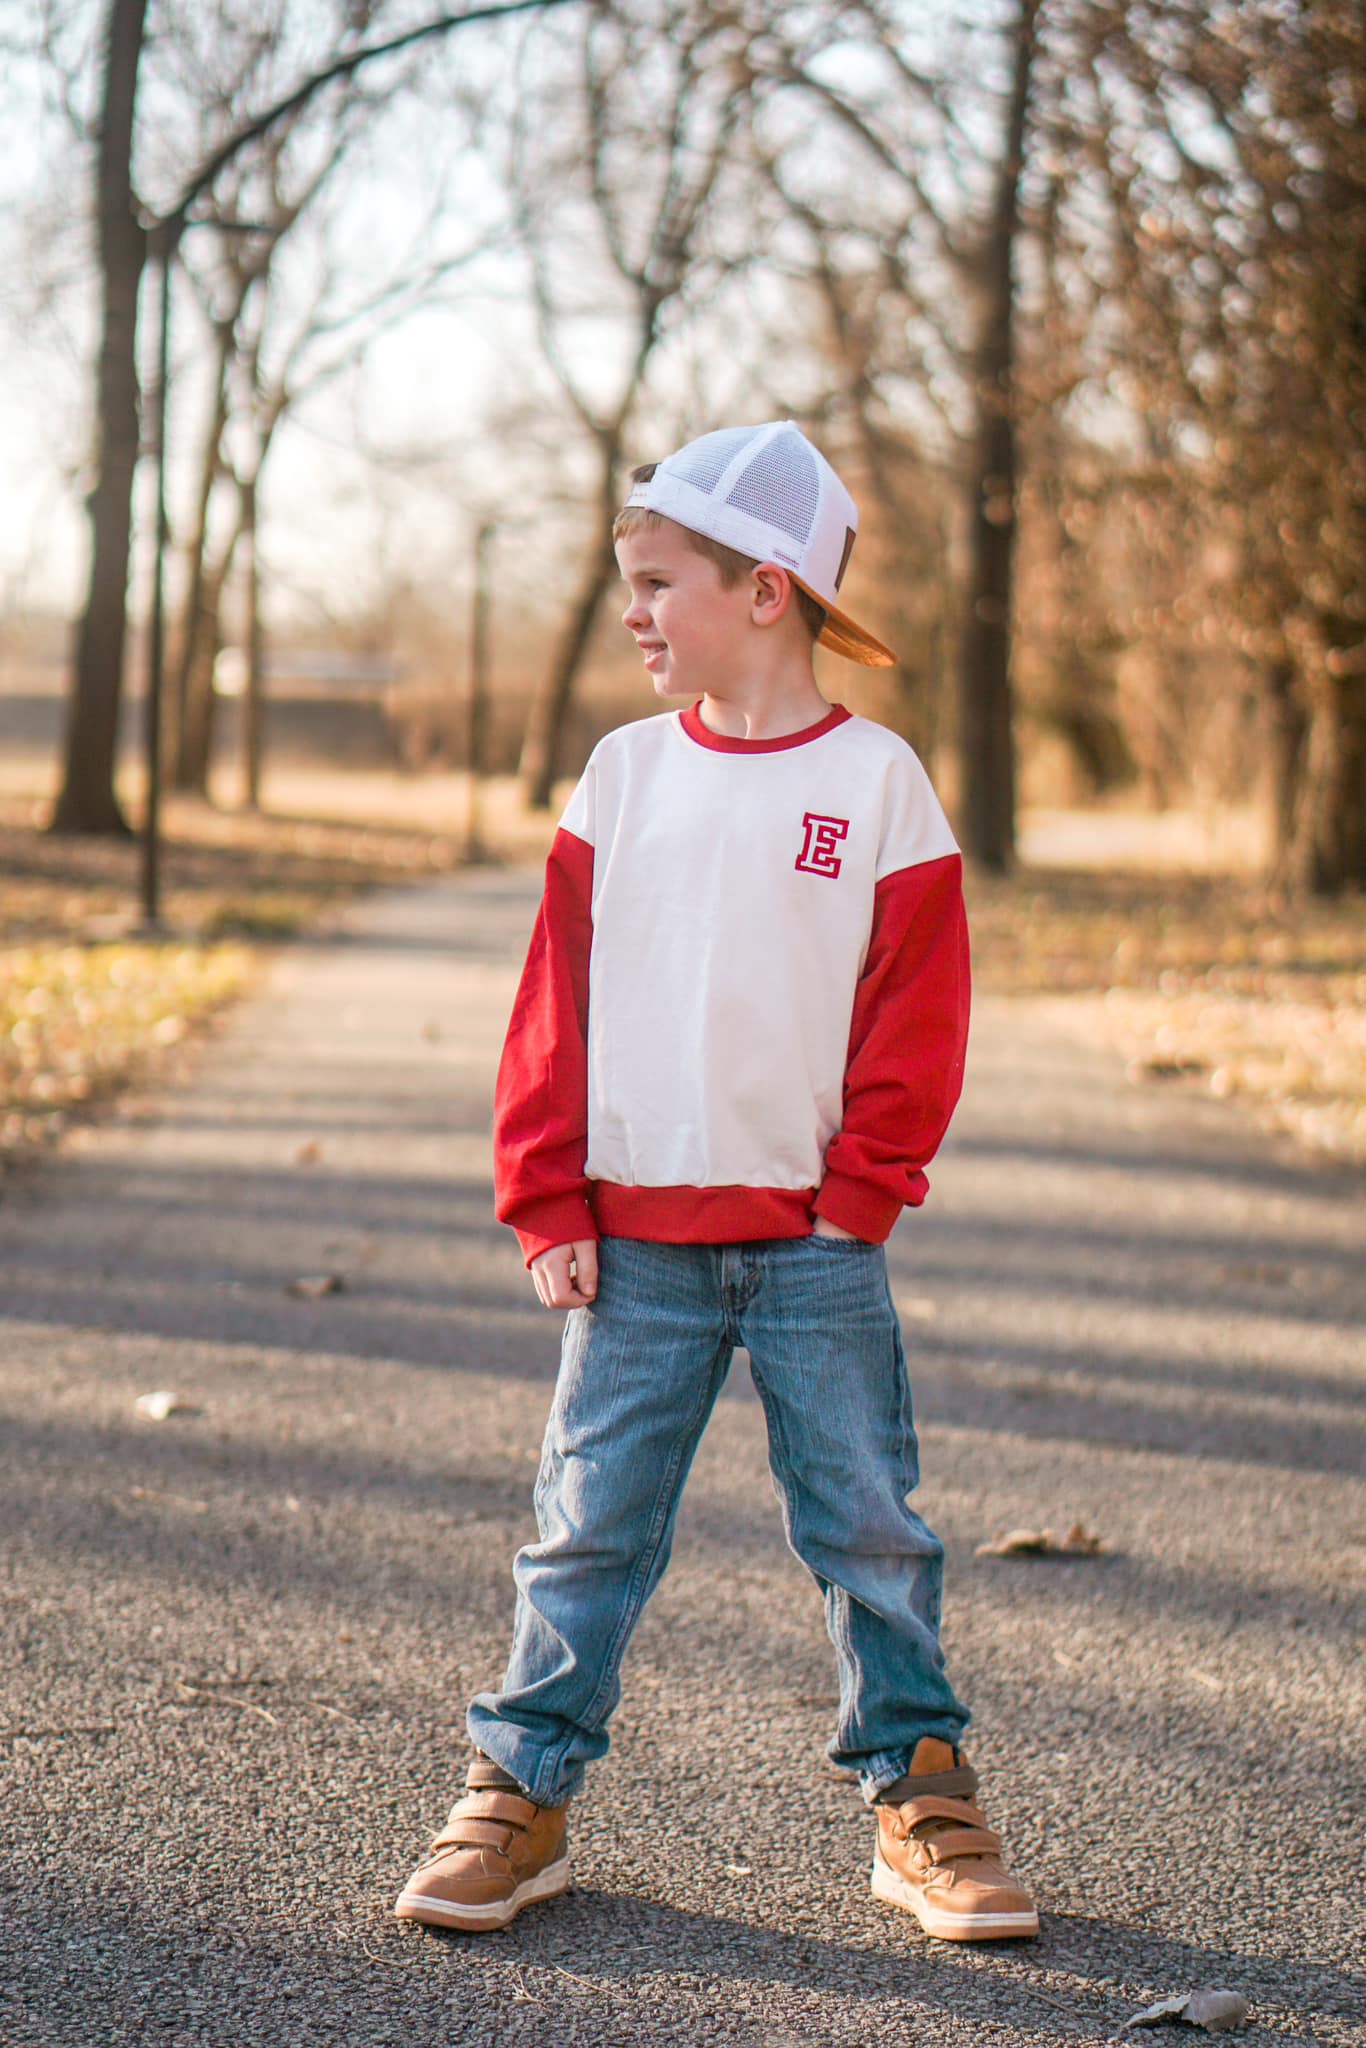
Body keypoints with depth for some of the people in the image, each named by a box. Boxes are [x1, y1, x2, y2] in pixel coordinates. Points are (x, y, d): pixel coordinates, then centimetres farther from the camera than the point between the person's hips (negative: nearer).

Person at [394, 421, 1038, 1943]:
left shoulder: (877, 784, -3)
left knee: (867, 1526, 5)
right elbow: (554, 1003, 5)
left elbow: (915, 1018, -2)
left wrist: (857, 1194, -7)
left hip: (813, 1240, -2)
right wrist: (548, 1203, 0)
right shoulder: (622, 777, 5)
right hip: (633, 1237, 2)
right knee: (589, 1522, 5)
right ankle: (521, 1793, 14)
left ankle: (920, 1798, 17)